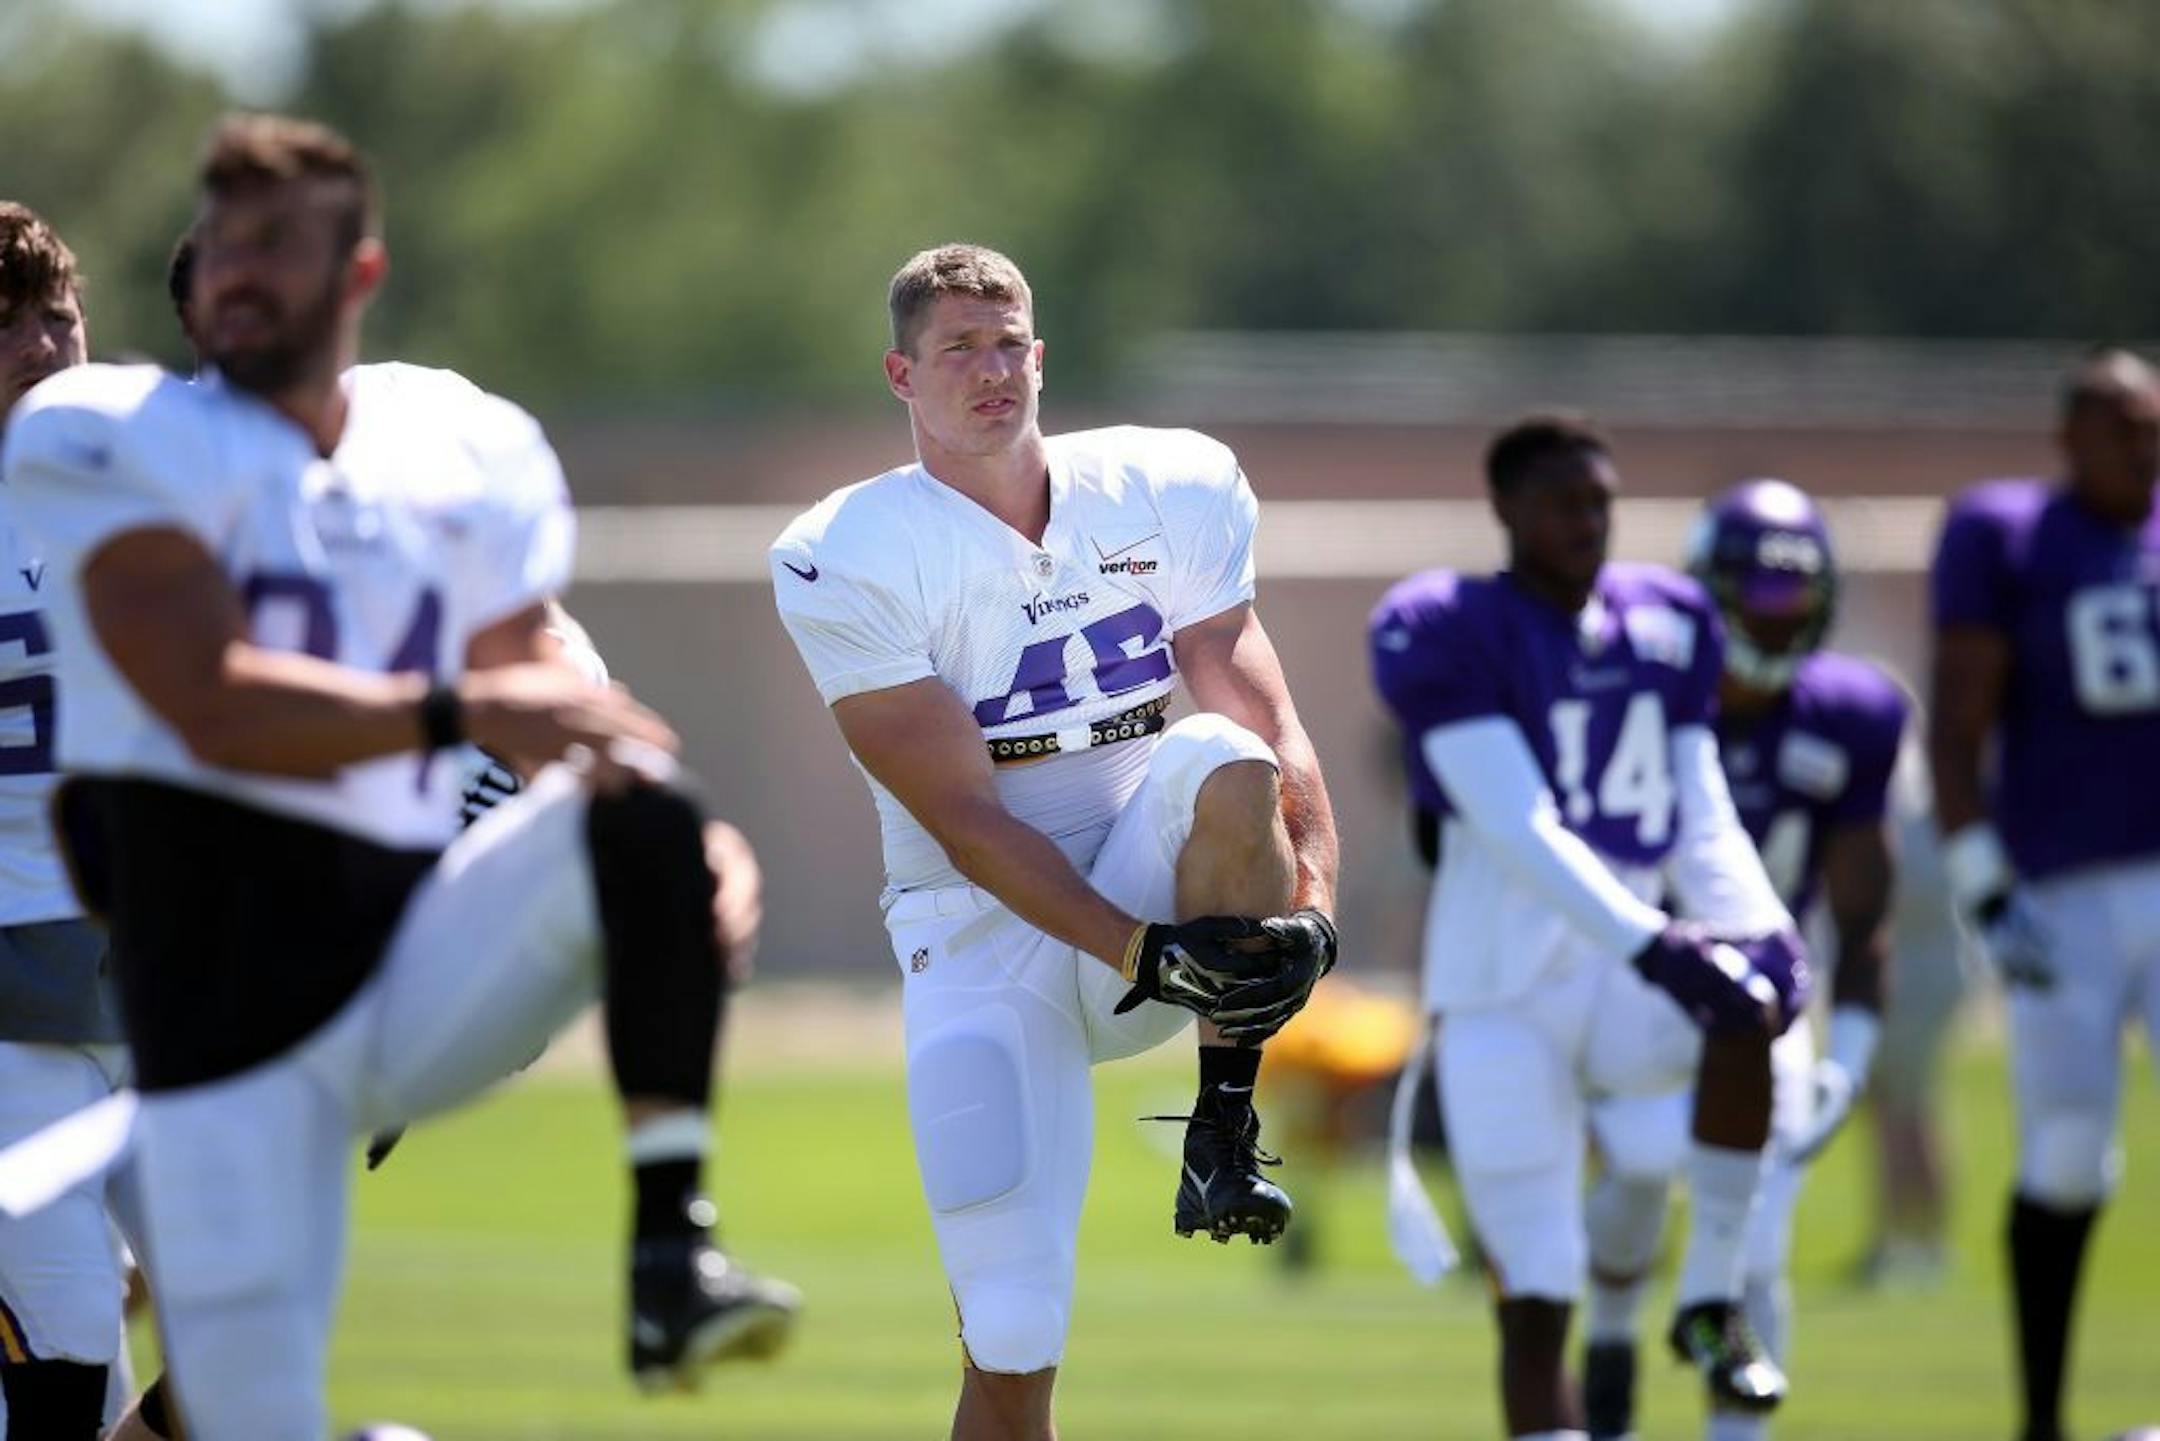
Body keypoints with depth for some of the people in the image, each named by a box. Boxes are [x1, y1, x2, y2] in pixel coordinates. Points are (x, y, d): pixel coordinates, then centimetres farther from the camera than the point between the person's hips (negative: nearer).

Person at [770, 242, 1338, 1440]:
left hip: (1147, 888, 3)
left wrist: (1310, 895, -24)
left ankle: (1226, 1120, -17)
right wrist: (1144, 951, -25)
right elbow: (967, 822, -14)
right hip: (986, 944, -3)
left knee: (1223, 759, -30)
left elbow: (1270, 727, -4)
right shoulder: (849, 562, -9)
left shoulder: (1164, 493, 2)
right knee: (1012, 1341, -14)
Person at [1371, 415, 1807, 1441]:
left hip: (1622, 986, 4)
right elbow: (1517, 833, -19)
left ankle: (1712, 1299, -16)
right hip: (1505, 996, -4)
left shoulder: (1663, 628, 10)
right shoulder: (1450, 634, -9)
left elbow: (1703, 825, 8)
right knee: (1533, 1303, -4)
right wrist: (1648, 942, -31)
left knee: (1746, 1001, -30)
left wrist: (1756, 930, -12)